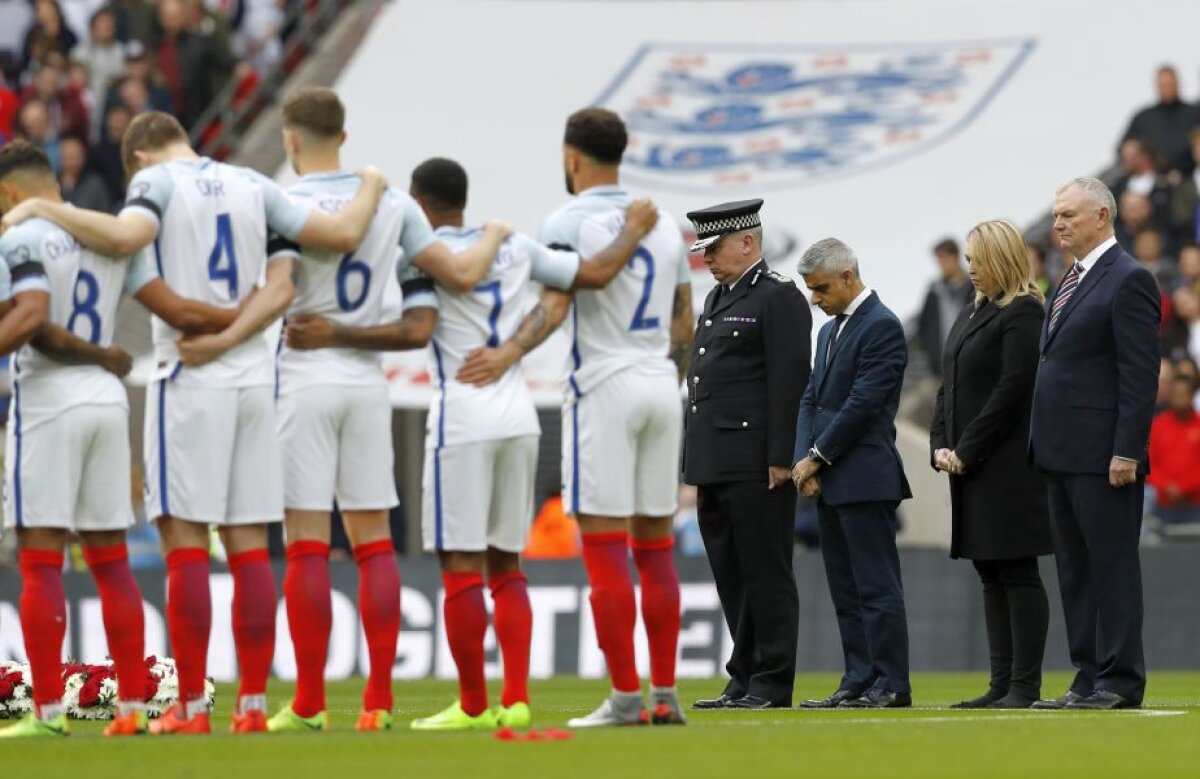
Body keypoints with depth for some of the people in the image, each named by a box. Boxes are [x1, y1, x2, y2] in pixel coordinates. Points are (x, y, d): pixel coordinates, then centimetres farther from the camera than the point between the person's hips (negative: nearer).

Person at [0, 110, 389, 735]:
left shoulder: (158, 181, -3)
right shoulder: (253, 187, 12)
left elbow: (123, 237, -23)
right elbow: (343, 236, 4)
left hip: (189, 381, -5)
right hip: (254, 377, 5)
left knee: (185, 542, -3)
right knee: (248, 543, 6)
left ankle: (191, 706, -5)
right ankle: (252, 702, 5)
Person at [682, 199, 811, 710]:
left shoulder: (779, 298, -8)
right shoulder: (717, 299, 20)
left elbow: (789, 380, -14)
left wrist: (780, 459, -18)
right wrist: (696, 460, 18)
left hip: (756, 465, -9)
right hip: (715, 465, 9)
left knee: (765, 574, -6)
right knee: (731, 577, 10)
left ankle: (772, 684, -4)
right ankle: (744, 680, 14)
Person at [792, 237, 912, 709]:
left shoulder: (881, 326, -10)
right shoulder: (831, 330, 19)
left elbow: (863, 403, -16)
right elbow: (811, 400, 16)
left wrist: (817, 457, -12)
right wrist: (804, 460, 1)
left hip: (866, 479, -9)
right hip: (830, 481, 9)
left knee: (877, 586, -7)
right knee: (846, 591, 9)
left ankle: (891, 686, -6)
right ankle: (859, 683, 12)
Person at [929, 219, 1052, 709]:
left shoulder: (1022, 314, -10)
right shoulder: (972, 313, 18)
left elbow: (1012, 389, -17)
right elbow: (951, 386, 18)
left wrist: (967, 450, -14)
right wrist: (941, 445, 4)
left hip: (1009, 465, -9)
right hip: (969, 466, 9)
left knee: (1017, 574, -7)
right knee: (992, 576, 9)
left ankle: (1025, 686, -7)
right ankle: (1002, 684, 11)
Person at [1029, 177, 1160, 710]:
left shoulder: (1127, 281, -10)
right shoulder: (1072, 282, 18)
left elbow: (1141, 374, -15)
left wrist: (1126, 452, -20)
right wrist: (1044, 445, 15)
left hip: (1102, 456, -10)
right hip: (1063, 454, 10)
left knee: (1112, 566, -6)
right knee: (1074, 571, 10)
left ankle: (1119, 681, -4)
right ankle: (1089, 679, 13)